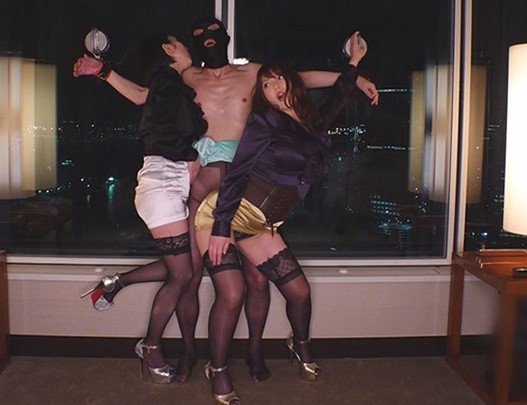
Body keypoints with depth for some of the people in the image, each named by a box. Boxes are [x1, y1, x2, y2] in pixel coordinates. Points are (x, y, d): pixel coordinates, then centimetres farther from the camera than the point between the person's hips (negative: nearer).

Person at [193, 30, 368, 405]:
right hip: (219, 217, -5)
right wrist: (220, 228, -23)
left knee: (299, 291, 3)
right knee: (232, 294, -16)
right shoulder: (265, 121, -10)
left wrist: (355, 63, 37)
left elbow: (335, 102, 30)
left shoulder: (312, 124, 8)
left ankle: (301, 345, 35)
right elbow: (237, 173, -17)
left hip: (259, 227, 6)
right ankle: (218, 371, 8)